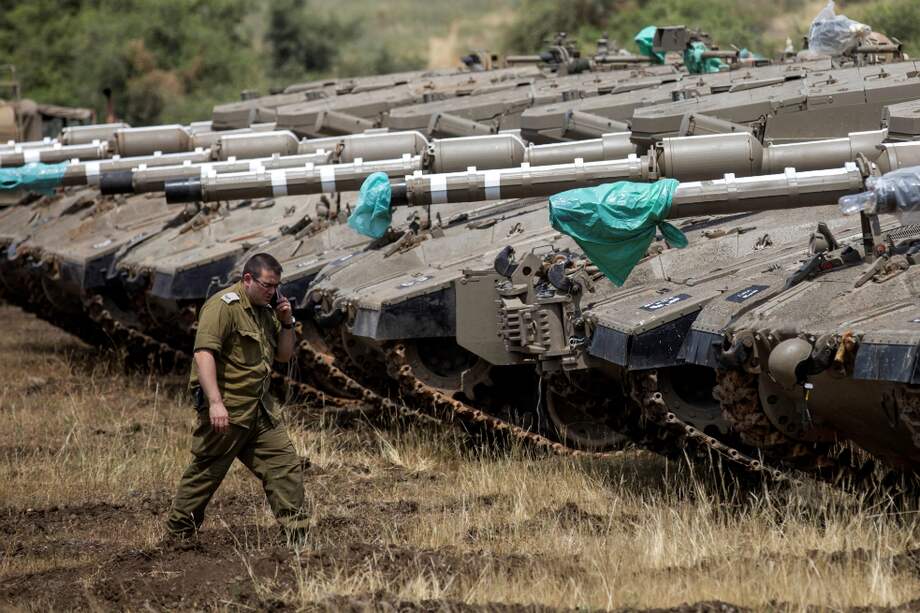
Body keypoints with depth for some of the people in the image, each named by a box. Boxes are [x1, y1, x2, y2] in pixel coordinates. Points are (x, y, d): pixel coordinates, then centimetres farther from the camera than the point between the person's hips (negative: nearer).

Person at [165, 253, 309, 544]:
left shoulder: (264, 310, 15)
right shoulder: (224, 306, -13)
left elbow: (284, 355, 23)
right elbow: (203, 354, -23)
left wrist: (286, 323, 4)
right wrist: (215, 402, -31)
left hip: (259, 408, 8)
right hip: (225, 410, -8)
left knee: (286, 465, 1)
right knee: (205, 474, -1)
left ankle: (298, 535, 4)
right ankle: (177, 537, 10)